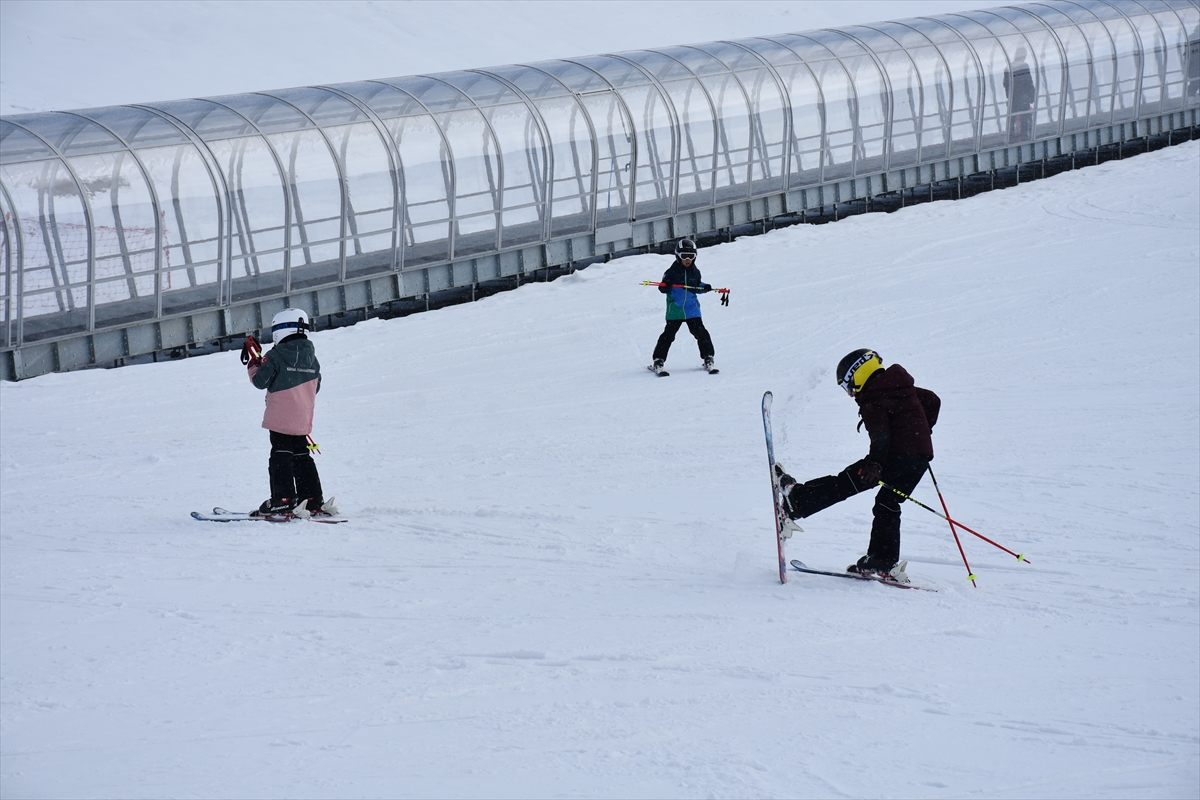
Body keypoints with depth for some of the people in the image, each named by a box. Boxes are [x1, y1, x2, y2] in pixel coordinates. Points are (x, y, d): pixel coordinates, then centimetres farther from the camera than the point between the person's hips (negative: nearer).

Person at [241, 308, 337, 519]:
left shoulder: (276, 357, -11)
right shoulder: (312, 359, 8)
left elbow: (260, 381, -9)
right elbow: (315, 387, 15)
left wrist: (251, 364, 7)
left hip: (280, 419, -6)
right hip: (303, 420, 6)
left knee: (281, 458, -3)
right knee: (302, 458, 13)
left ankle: (283, 502, -9)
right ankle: (313, 502, 12)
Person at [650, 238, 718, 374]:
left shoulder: (695, 272, 8)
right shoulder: (672, 272, -4)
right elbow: (663, 288, -4)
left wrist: (705, 287, 1)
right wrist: (665, 286, -26)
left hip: (692, 310, 3)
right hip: (675, 311, -3)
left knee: (701, 333, -2)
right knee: (668, 335, -2)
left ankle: (708, 358, 10)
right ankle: (658, 361, 7)